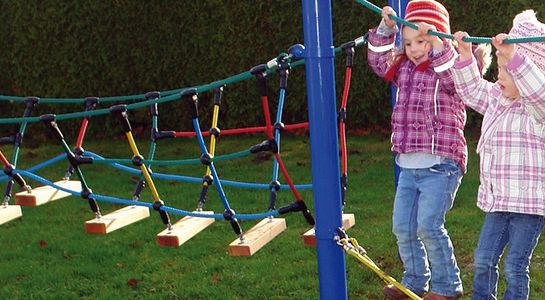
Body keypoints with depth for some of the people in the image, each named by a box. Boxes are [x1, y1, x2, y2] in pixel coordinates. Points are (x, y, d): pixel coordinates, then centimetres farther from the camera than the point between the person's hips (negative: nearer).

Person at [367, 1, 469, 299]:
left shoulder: (449, 68, -7)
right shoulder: (404, 68, 12)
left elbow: (458, 79, -28)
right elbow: (378, 59, 20)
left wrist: (438, 47, -35)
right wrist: (385, 29, 7)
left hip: (440, 165, -7)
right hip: (408, 165, 8)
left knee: (428, 226, -12)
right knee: (402, 227, 10)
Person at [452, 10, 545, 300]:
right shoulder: (497, 99, 10)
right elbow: (472, 90, 26)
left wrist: (513, 57, -47)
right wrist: (465, 55, 14)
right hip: (497, 200, 8)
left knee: (515, 265, -1)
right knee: (484, 258, 13)